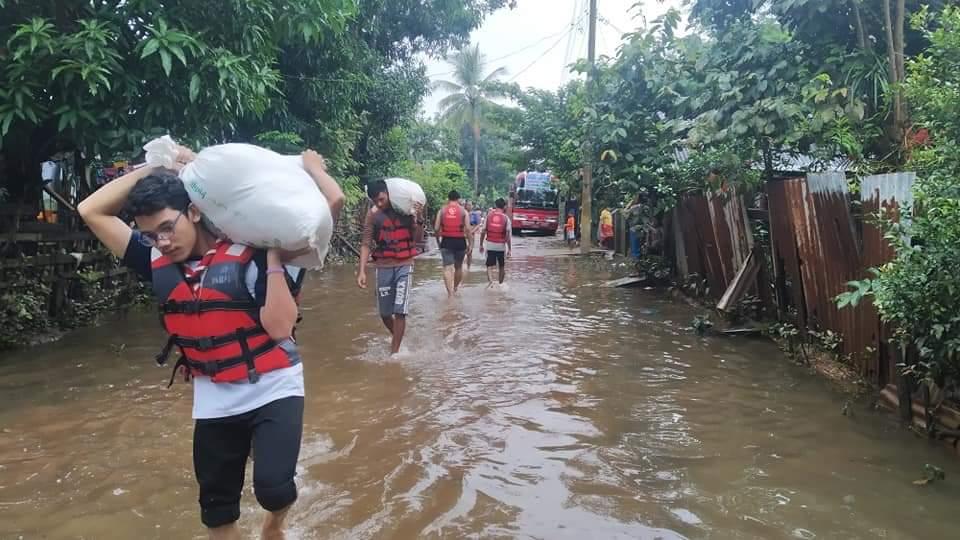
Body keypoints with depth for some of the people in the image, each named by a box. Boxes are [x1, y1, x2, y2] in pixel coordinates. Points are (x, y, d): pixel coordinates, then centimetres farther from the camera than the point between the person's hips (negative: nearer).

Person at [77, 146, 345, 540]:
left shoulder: (248, 255, -14)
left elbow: (279, 327, -19)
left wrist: (275, 258, -19)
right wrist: (158, 167, -3)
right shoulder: (157, 263, 0)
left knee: (273, 489, -20)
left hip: (273, 389, -5)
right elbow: (91, 211, 2)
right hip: (213, 401, 5)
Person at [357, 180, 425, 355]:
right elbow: (366, 244, -4)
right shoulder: (373, 214, -3)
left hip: (404, 266, -1)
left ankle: (394, 352, 2)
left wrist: (419, 219, -17)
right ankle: (396, 337, 38)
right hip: (383, 267, 2)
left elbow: (418, 240, -2)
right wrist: (362, 270, -13)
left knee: (400, 311, -7)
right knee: (384, 313, 10)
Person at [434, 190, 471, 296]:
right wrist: (470, 243, 0)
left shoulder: (442, 210, 4)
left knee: (447, 267, -3)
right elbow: (468, 229, -5)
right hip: (460, 242, 0)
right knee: (458, 267, 18)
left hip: (446, 241, 0)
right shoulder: (463, 211, 1)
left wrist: (438, 240, 14)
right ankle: (455, 288, 35)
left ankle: (450, 292, -16)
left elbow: (436, 228, 1)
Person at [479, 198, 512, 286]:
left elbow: (483, 231, 1)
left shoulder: (489, 216, 1)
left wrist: (481, 245, 9)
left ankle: (490, 280, -23)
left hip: (490, 245, 1)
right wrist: (509, 249, -4)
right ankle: (500, 284, 27)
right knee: (502, 266, 17)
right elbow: (508, 235, -9)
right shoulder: (506, 218, -5)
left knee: (489, 265, 2)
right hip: (501, 246, 0)